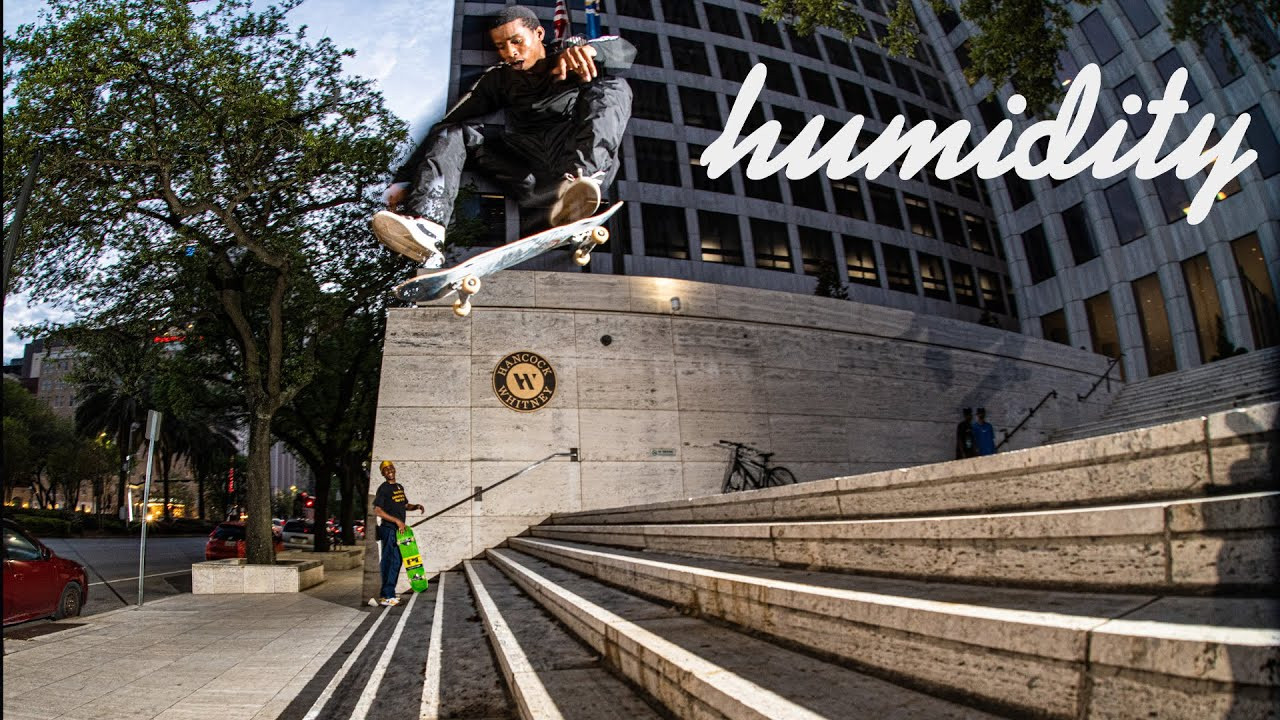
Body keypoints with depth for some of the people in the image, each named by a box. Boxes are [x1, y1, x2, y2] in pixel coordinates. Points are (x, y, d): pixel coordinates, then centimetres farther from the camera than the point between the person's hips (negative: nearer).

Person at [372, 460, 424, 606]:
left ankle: (389, 594, 21)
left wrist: (416, 506, 6)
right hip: (389, 529, -8)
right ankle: (386, 596, -6)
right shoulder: (383, 488, -8)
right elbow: (377, 510, -16)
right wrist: (397, 520, -20)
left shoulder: (400, 487, 16)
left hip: (399, 529, 8)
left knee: (396, 561, 12)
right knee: (391, 561, -9)